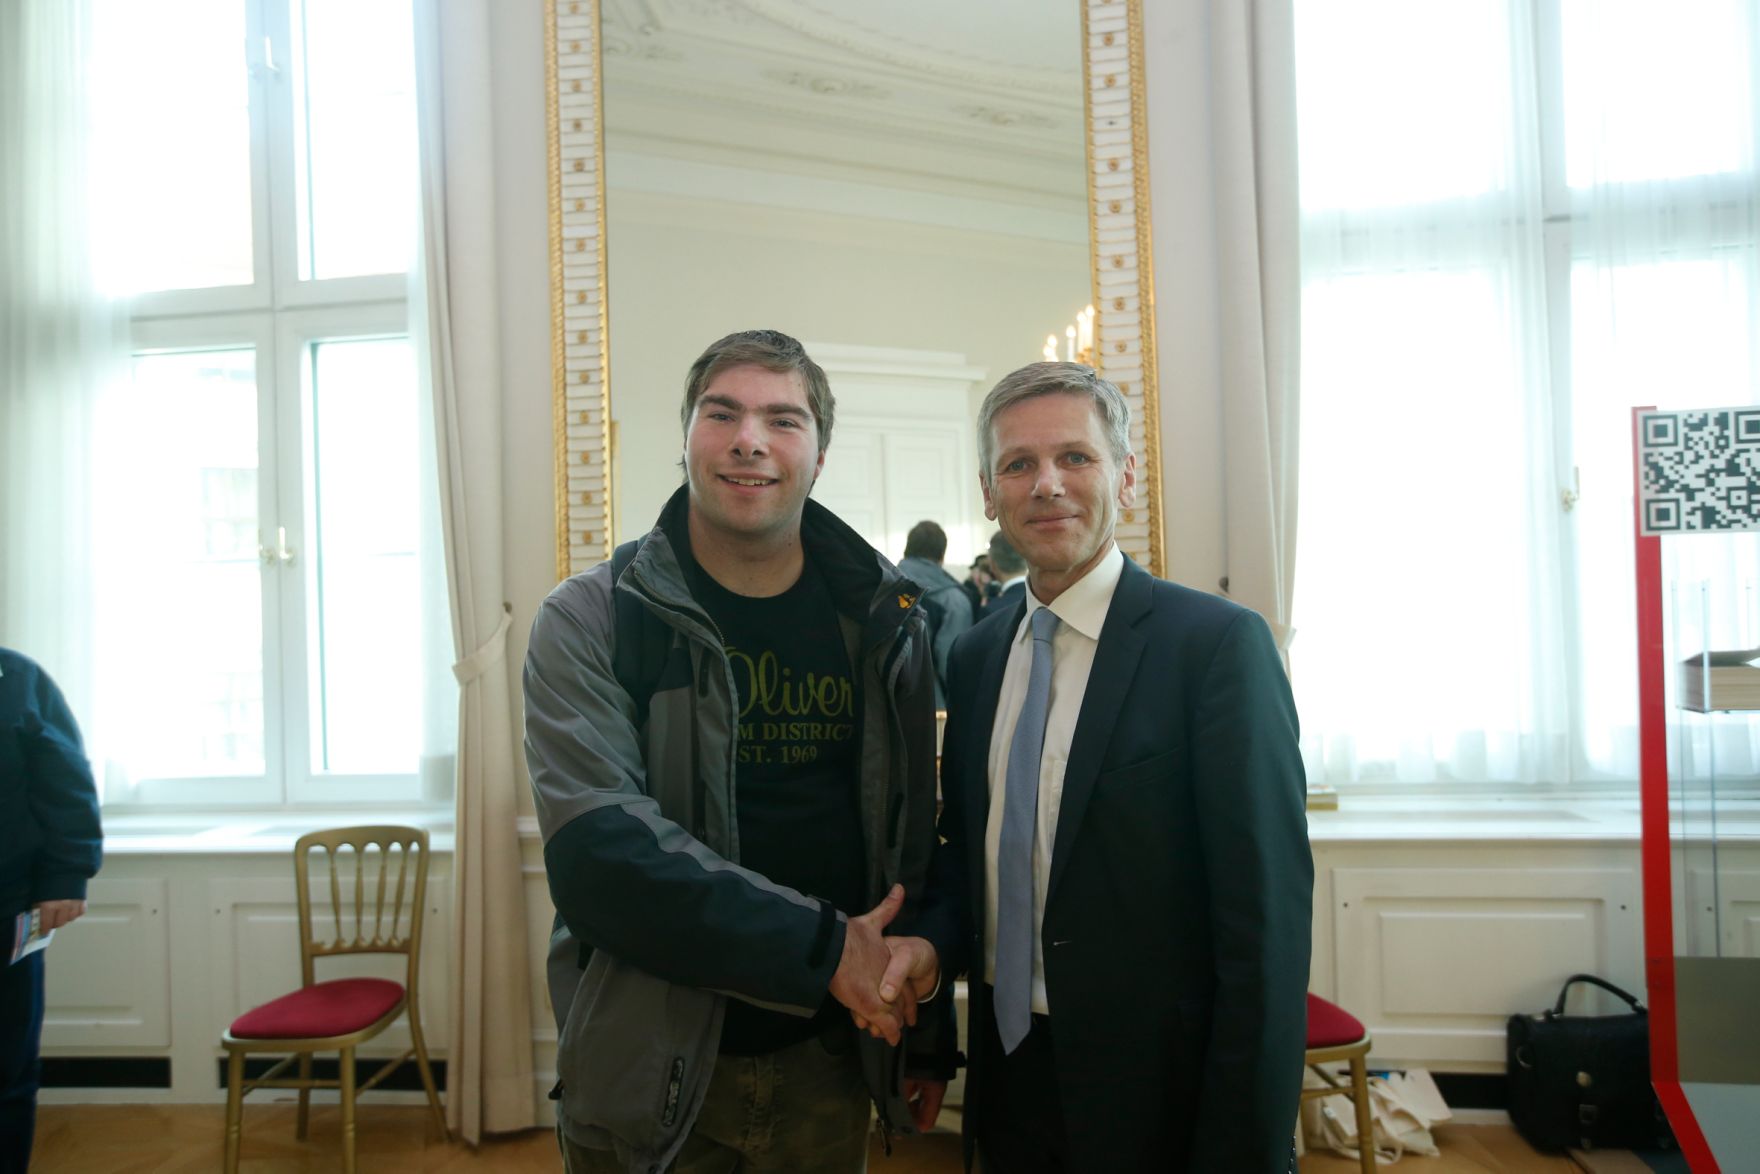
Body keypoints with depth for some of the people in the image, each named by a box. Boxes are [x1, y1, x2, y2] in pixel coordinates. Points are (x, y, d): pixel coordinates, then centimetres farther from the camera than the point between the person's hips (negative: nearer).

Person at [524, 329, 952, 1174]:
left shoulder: (883, 620, 0)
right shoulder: (590, 620, -10)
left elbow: (912, 835, 4)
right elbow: (598, 852, -20)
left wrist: (925, 1030, 6)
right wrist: (823, 949, -21)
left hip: (827, 1062, 3)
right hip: (651, 1070, -2)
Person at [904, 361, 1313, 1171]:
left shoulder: (1218, 643, -15)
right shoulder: (973, 658, 2)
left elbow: (1264, 916, -17)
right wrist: (931, 942, -8)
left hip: (1158, 1097, -5)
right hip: (1006, 1076, 5)